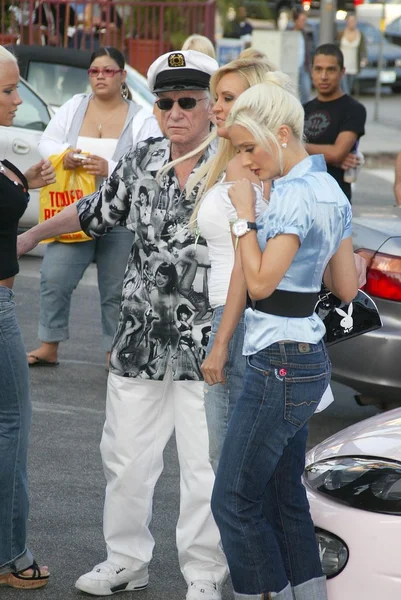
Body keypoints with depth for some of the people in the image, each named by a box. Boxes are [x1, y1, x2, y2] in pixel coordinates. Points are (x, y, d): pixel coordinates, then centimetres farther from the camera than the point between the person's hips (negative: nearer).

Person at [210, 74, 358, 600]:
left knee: (234, 501, -3)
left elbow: (261, 281, -20)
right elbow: (347, 288, 15)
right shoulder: (330, 191, 11)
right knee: (284, 495, 15)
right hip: (308, 358, 10)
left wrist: (246, 216, -13)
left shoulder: (295, 195, -18)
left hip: (279, 362, -10)